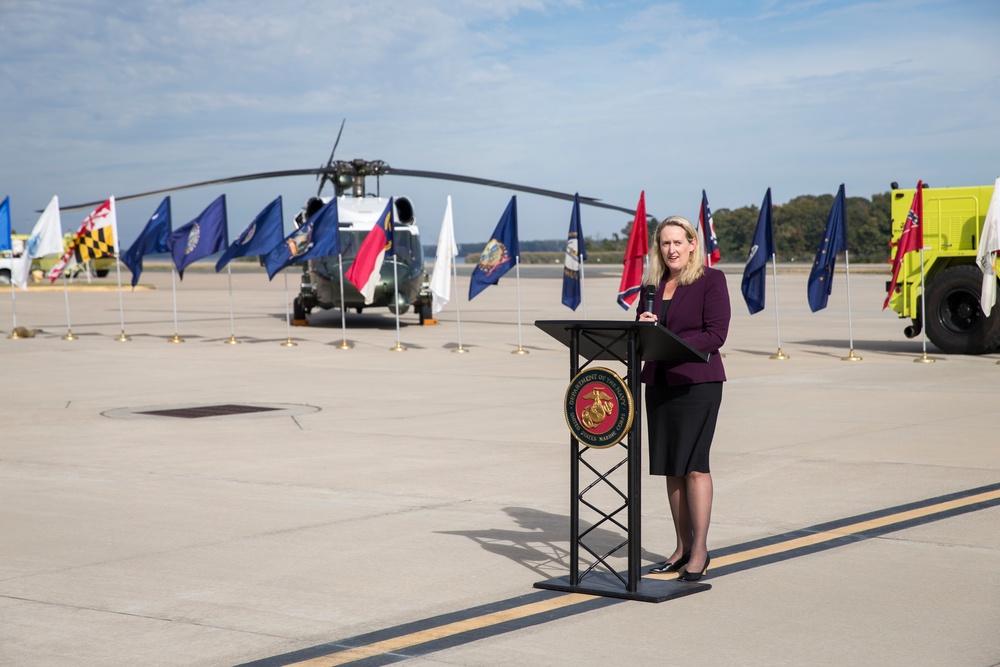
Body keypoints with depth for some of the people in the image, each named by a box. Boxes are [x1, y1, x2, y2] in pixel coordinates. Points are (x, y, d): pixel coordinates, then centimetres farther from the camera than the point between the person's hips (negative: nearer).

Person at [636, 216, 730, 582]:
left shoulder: (711, 280, -4)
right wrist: (643, 326, -7)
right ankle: (682, 547, 18)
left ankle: (699, 551, -1)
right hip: (659, 382, 6)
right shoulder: (653, 284, 13)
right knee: (671, 468, 8)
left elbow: (715, 335, -12)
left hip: (697, 382, -6)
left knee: (694, 464, -8)